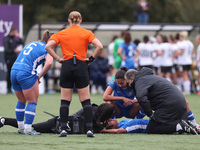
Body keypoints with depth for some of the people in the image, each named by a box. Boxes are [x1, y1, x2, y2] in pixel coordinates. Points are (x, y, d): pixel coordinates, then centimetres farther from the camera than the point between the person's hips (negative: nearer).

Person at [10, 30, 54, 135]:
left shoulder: (31, 44, 24)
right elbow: (49, 63, -18)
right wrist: (39, 76, -7)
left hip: (14, 71, 7)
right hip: (27, 74, -7)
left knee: (21, 101, 20)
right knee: (32, 102, 4)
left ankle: (20, 127, 25)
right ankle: (27, 128, -1)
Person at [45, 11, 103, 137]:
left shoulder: (62, 34, 5)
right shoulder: (87, 33, 2)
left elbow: (48, 46, -5)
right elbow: (100, 46, -10)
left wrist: (57, 58, 0)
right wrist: (91, 59, 0)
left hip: (66, 66, 1)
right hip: (81, 67, -1)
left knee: (65, 100, 5)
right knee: (86, 100, 3)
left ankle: (64, 129, 0)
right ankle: (89, 129, -4)